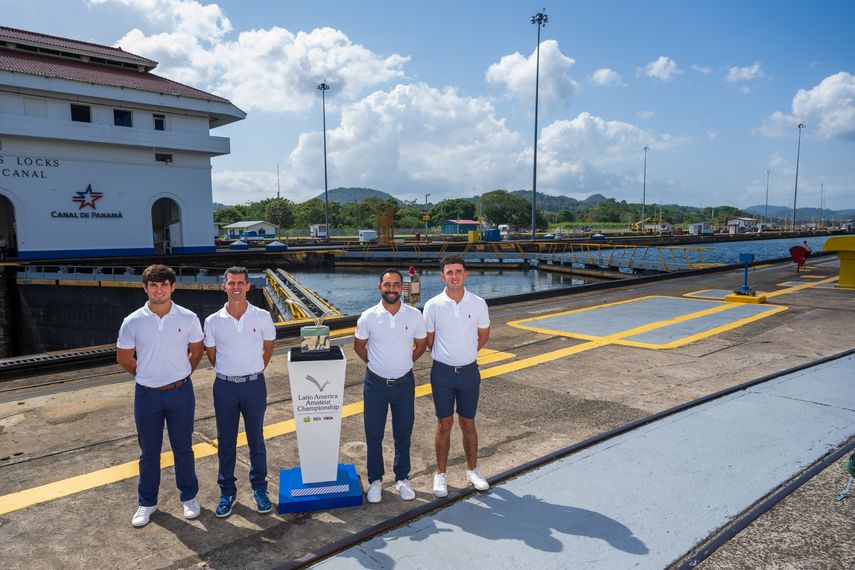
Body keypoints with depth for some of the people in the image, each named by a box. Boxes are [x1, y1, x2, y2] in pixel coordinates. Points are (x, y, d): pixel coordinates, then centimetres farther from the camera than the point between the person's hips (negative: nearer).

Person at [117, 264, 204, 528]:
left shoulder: (188, 318, -7)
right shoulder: (132, 322, -7)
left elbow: (196, 351, 8)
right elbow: (123, 357, 6)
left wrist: (180, 375, 7)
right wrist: (147, 375, 8)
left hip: (180, 392, 0)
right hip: (147, 395, 0)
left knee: (183, 448, 12)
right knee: (149, 452, 14)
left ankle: (189, 497, 30)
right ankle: (147, 502, 31)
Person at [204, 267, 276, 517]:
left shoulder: (262, 317, -6)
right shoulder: (213, 321, -4)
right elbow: (211, 355, 10)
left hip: (254, 385, 0)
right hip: (224, 386, 1)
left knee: (256, 440, 11)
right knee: (225, 442, 11)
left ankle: (259, 488, 27)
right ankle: (227, 492, 26)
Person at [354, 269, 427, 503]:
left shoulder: (414, 315, -7)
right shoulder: (368, 317, -9)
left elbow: (420, 345, 8)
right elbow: (359, 346, 6)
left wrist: (405, 363, 8)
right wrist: (374, 364, 7)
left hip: (404, 383, 1)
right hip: (376, 384, -1)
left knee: (403, 434, 13)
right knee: (373, 435, 9)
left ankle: (402, 479, 31)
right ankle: (375, 480, 27)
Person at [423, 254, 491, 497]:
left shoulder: (478, 304, -4)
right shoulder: (433, 306, -8)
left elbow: (483, 336, 11)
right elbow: (428, 340, 4)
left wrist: (466, 353, 8)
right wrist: (445, 356, 9)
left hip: (469, 371, 1)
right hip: (442, 372, -1)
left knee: (468, 424, 12)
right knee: (444, 424, 8)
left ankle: (472, 470, 31)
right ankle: (441, 474, 23)